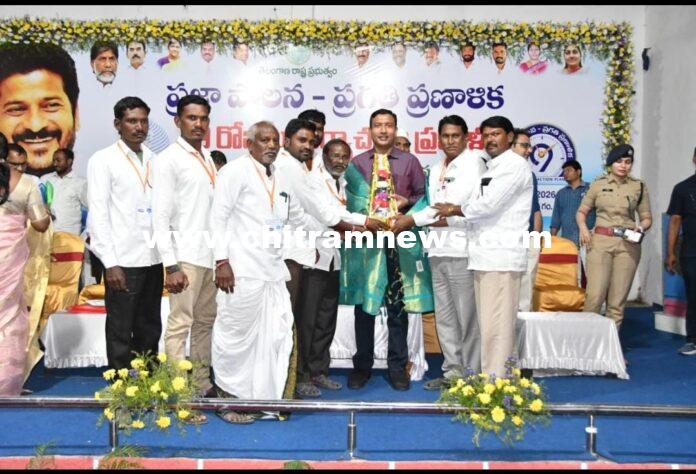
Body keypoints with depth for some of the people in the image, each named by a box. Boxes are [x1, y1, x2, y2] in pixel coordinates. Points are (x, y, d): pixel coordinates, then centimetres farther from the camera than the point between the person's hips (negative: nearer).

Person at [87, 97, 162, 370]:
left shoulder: (154, 160, 11)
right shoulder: (103, 160, -3)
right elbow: (98, 215, -7)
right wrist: (110, 264, -13)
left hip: (153, 260, 5)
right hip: (123, 262, -5)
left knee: (150, 331, 13)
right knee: (120, 333, 4)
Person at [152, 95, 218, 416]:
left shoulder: (208, 158, 14)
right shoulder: (169, 159, -6)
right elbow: (160, 216, -11)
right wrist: (171, 265, -16)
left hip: (212, 254, 7)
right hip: (186, 255, -7)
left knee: (205, 322, 13)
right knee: (180, 324, -4)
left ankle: (202, 385, 24)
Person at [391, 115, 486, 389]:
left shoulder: (473, 162, -4)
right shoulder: (436, 170, 20)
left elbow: (456, 200, -13)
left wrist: (413, 219, -10)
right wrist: (441, 220, -4)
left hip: (462, 250, -7)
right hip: (439, 250, 8)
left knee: (466, 316, -3)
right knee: (444, 316, 11)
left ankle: (472, 375, 7)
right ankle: (452, 371, 21)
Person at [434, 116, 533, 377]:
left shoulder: (515, 164, -5)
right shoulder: (492, 168, 24)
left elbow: (489, 204, -15)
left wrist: (455, 210, 0)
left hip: (502, 255, -9)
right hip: (485, 253, 9)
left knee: (496, 325, -10)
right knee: (487, 324, 12)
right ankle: (489, 378, 19)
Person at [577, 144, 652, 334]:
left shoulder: (639, 187, 9)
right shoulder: (598, 184, 7)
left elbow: (647, 218, 13)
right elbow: (581, 212, 12)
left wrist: (640, 228, -9)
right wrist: (583, 227, -8)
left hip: (628, 244, 1)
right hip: (600, 242, -1)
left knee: (618, 300, 1)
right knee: (595, 295, -12)